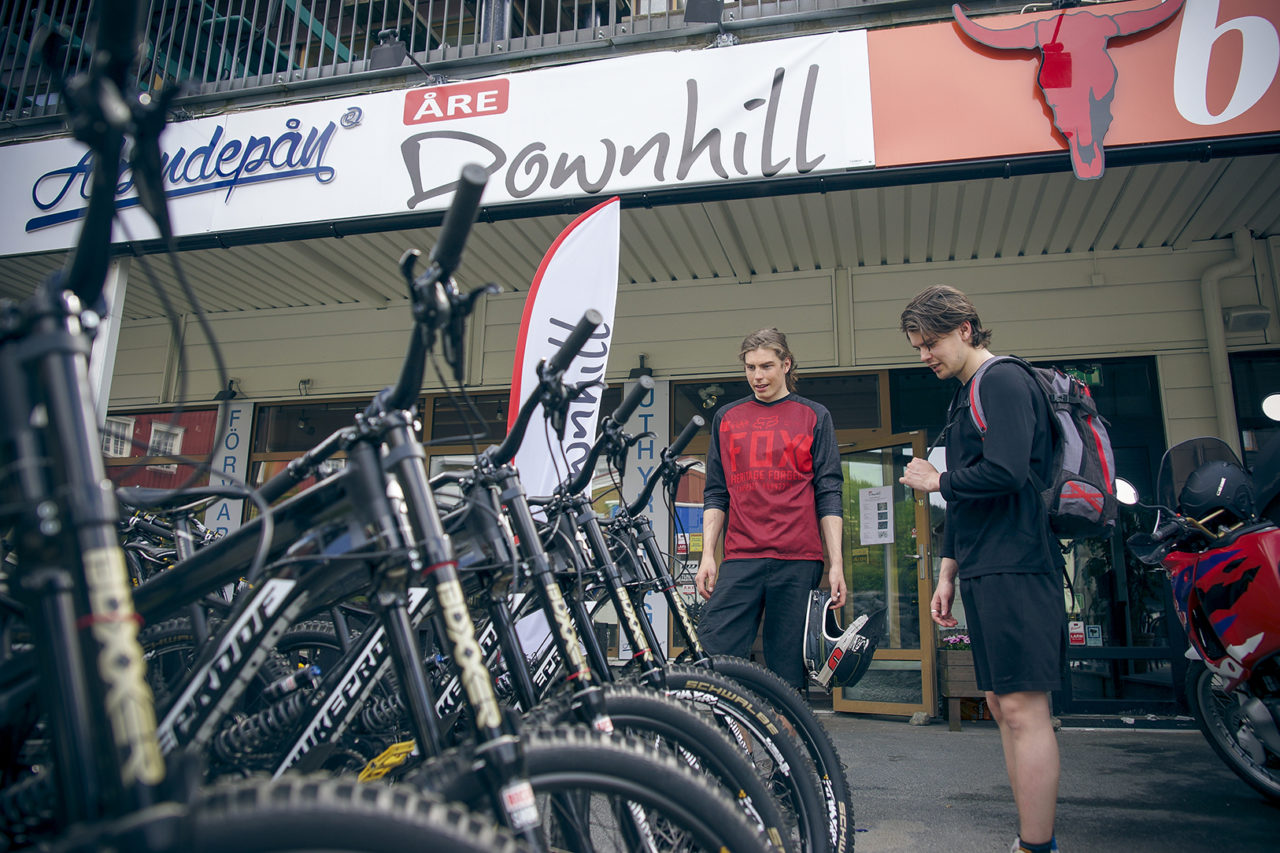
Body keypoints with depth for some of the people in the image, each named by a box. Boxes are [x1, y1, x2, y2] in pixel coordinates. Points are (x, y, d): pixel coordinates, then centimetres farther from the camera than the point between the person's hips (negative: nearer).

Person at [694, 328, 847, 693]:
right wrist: (707, 555, 6)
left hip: (799, 562, -1)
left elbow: (829, 496, 7)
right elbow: (715, 494, 16)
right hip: (740, 562, 2)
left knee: (788, 673, 1)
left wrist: (836, 565, -1)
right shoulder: (726, 418, 17)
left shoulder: (814, 416, 12)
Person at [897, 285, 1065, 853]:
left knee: (1022, 707, -8)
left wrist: (936, 480, -6)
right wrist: (947, 573, 22)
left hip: (1015, 568, -10)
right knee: (1001, 704, 10)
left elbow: (1006, 474, -23)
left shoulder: (1003, 380, -8)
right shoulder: (965, 396, 21)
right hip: (983, 572, 10)